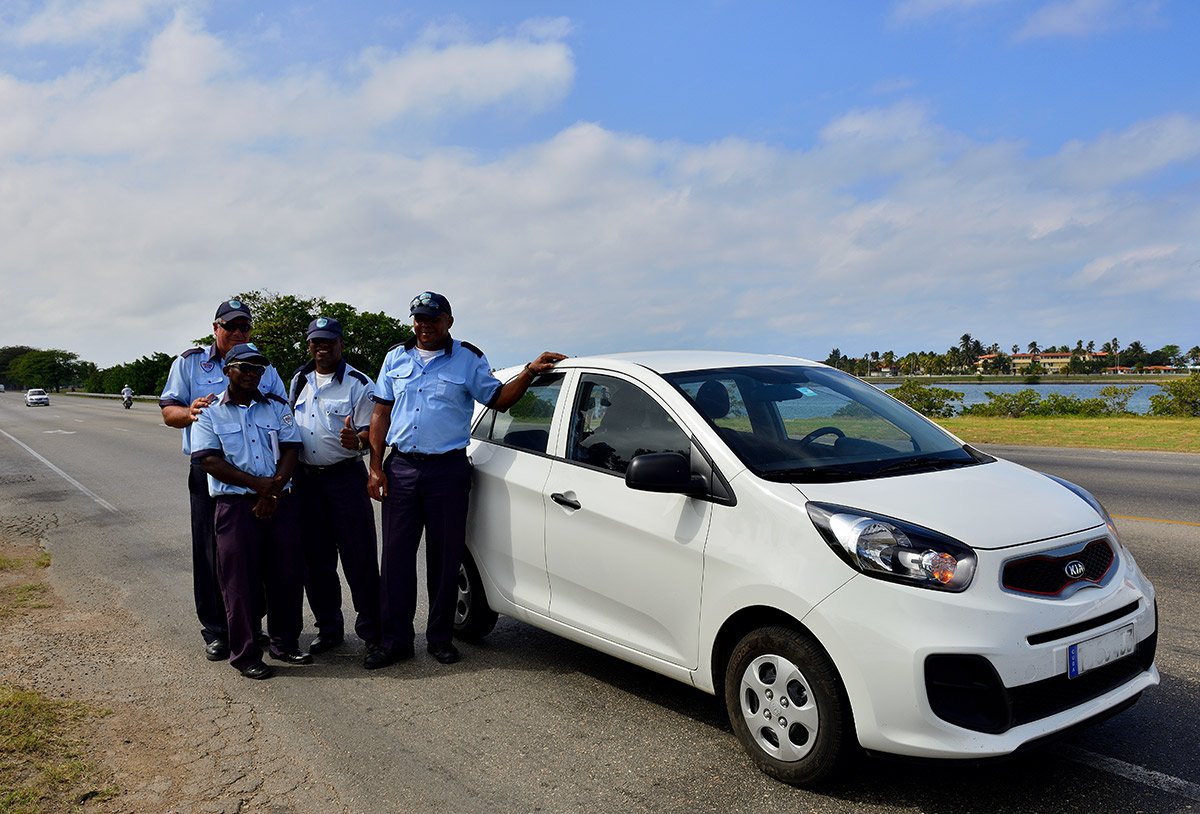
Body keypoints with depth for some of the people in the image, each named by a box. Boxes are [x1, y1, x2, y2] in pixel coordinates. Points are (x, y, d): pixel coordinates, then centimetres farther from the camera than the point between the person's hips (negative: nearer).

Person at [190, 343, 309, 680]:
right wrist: (259, 484, -14)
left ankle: (285, 643, 21)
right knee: (240, 579, 0)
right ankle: (245, 654, 11)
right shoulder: (210, 413, 3)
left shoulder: (277, 406, 13)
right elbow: (209, 461, -7)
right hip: (235, 504, -3)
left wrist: (274, 490, -10)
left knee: (288, 573, 5)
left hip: (280, 501, 3)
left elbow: (290, 450, 5)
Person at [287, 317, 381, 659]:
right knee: (315, 560, 10)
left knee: (359, 557, -4)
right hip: (305, 478, 5)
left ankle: (371, 630, 7)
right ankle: (328, 628, 23)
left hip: (345, 477, -5)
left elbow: (371, 432, -6)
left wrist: (357, 441, -28)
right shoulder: (299, 381, 14)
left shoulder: (358, 384, -3)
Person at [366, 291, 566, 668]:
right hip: (400, 468, 2)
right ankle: (394, 639, 13)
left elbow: (498, 398, 4)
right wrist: (375, 467, 3)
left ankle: (440, 636, 18)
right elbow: (381, 413, 11)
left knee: (445, 557, 5)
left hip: (448, 470, -2)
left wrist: (530, 371, -11)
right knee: (396, 556, 3)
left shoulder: (468, 359, 4)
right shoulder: (396, 359, 11)